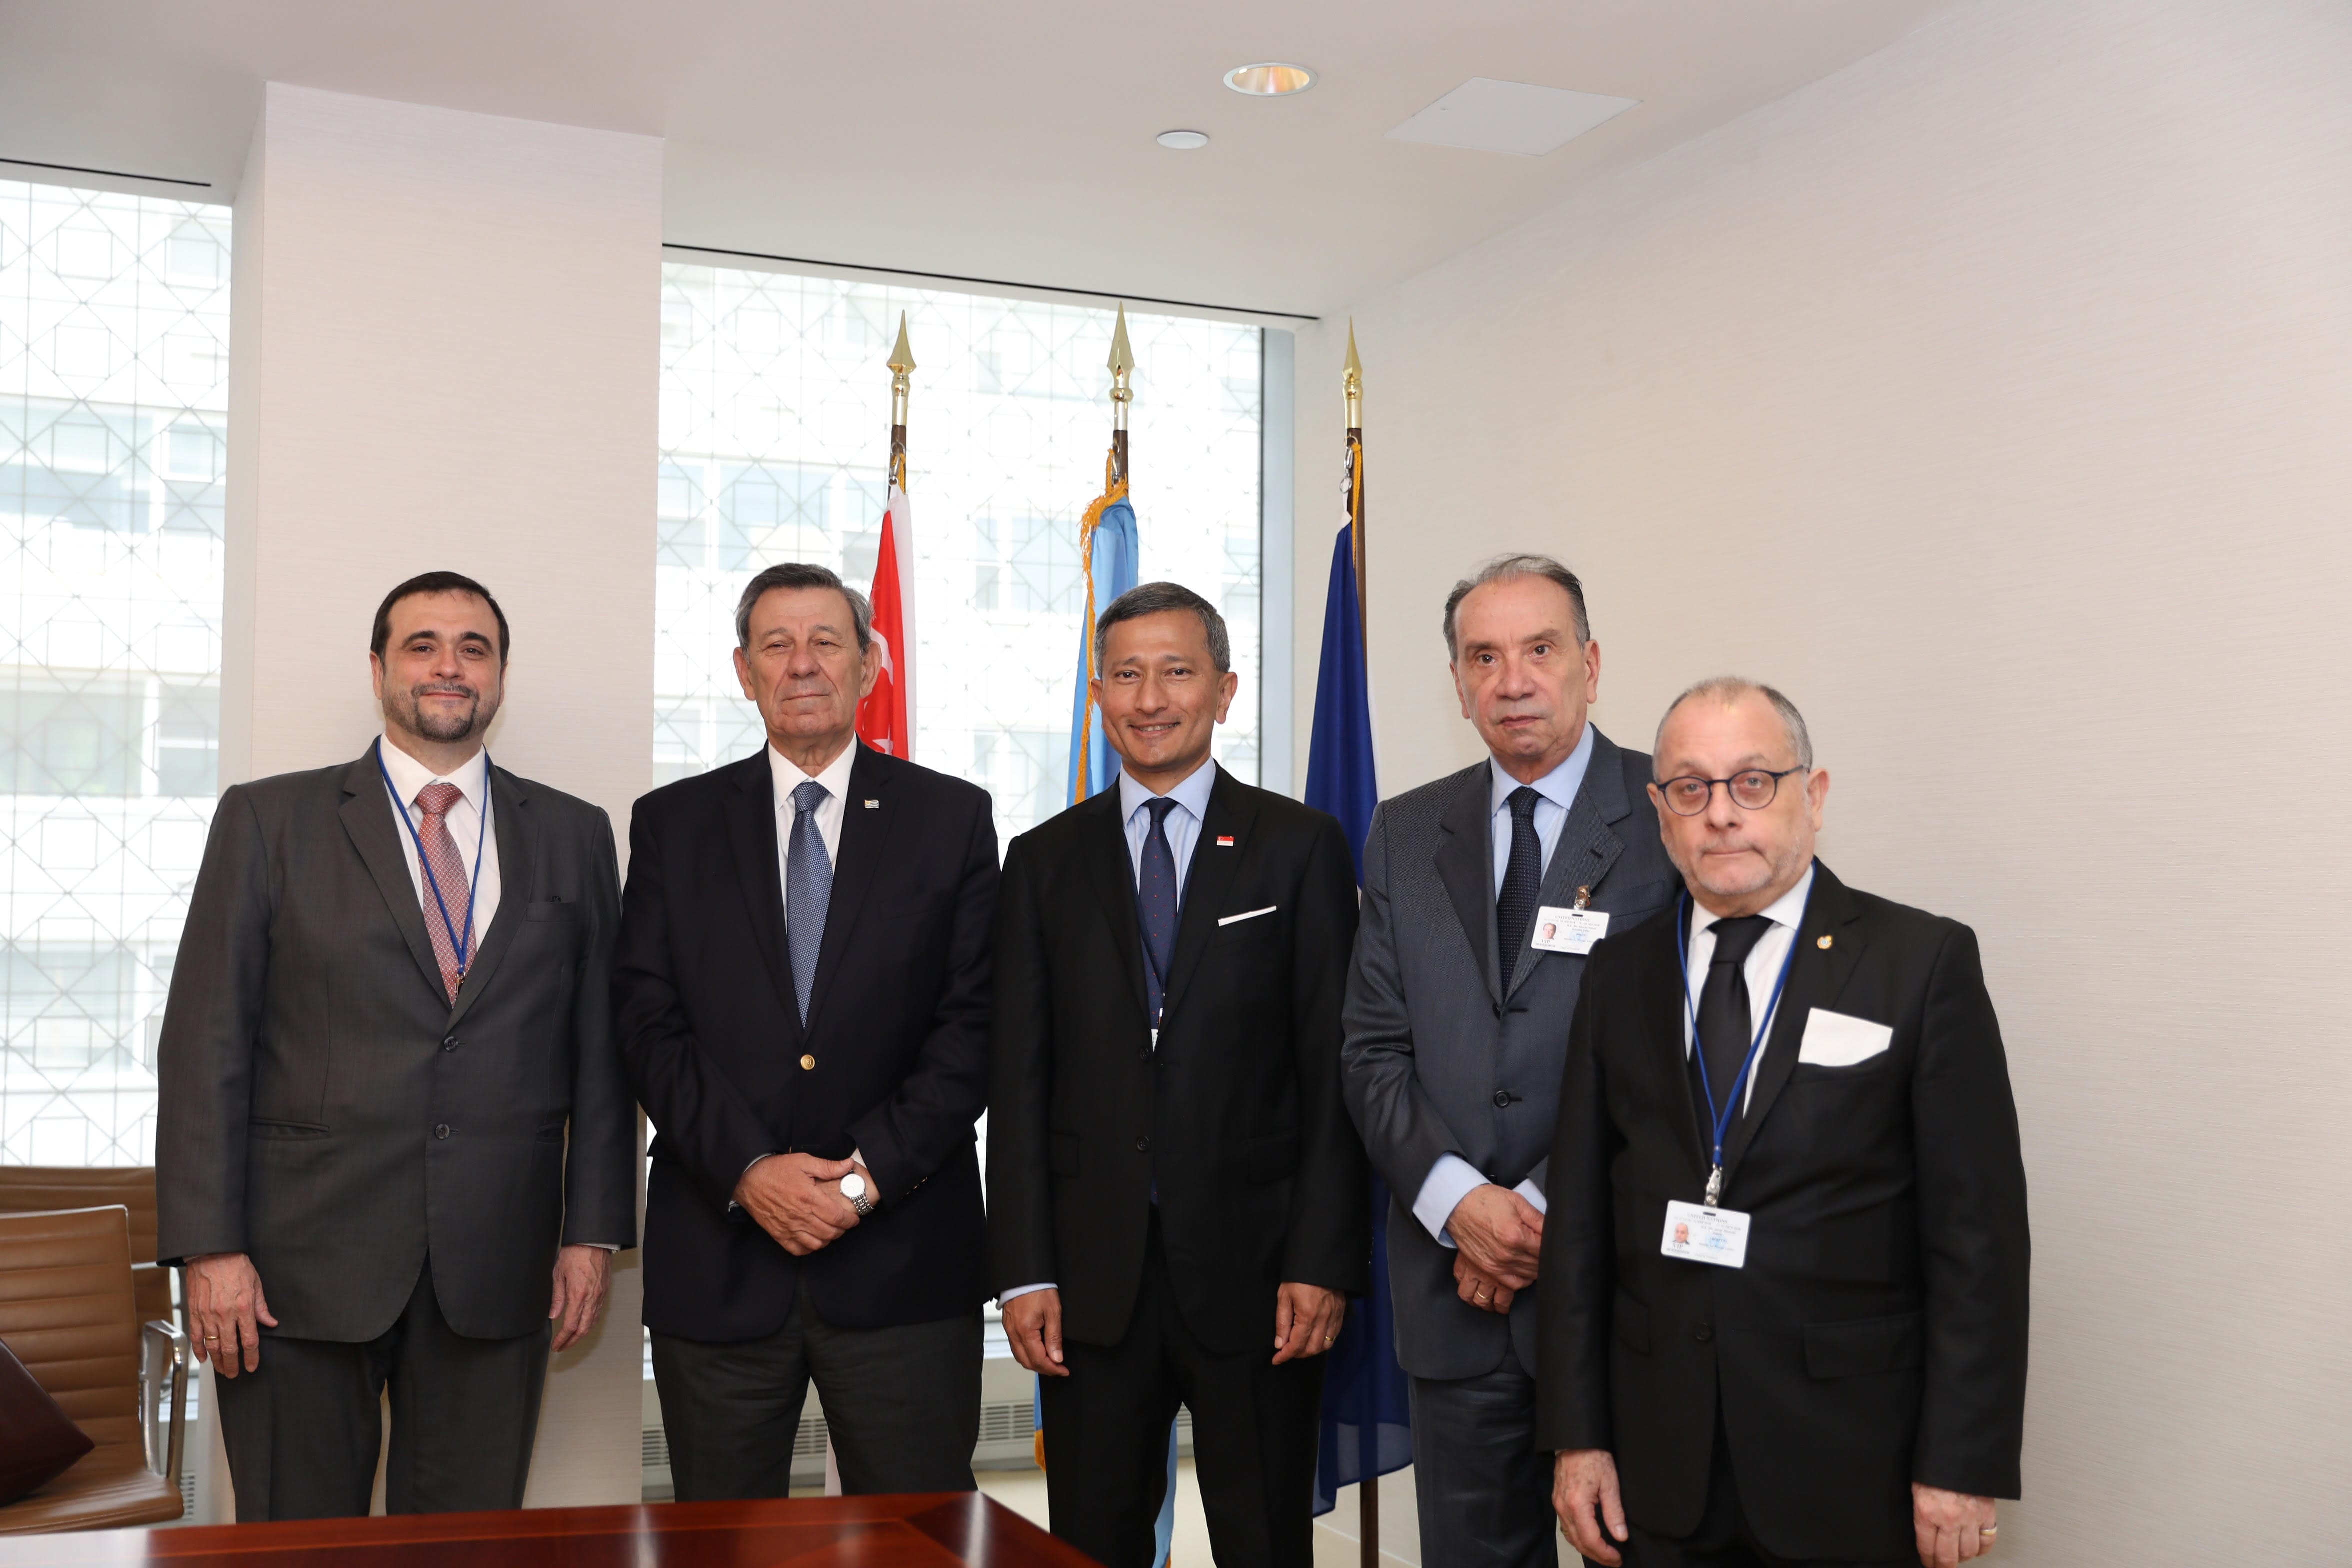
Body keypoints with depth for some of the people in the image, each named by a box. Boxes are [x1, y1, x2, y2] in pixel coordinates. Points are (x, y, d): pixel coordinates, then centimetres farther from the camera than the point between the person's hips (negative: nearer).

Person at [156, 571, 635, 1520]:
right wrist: (209, 1247, -7)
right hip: (302, 1264, -1)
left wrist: (593, 1231, 3)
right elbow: (205, 1042, -1)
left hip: (495, 1273, 2)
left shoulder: (574, 837, 9)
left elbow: (600, 1048, 9)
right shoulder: (268, 819, 4)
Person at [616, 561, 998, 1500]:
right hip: (716, 1260, 1)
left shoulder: (952, 819, 5)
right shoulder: (672, 825, 8)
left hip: (903, 1257, -1)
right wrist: (748, 1168, -12)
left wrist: (870, 1172, -12)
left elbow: (974, 1025, -1)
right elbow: (650, 1023, 1)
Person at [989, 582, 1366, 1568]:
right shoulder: (1045, 861, 8)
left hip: (1254, 1268, -2)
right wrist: (1024, 1271, -2)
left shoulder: (1300, 848, 2)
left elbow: (1335, 1071, -2)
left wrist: (1324, 1263, -9)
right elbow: (1019, 1078, 5)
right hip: (1093, 1272, 2)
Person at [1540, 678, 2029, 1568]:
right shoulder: (1620, 975, 6)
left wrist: (1964, 1464, -10)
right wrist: (1576, 1434, 2)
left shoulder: (1924, 962, -5)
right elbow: (1580, 1216, 6)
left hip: (1849, 1466, -3)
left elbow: (1979, 1229, -7)